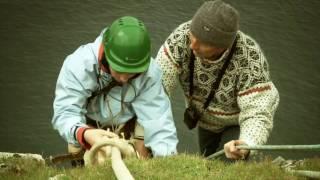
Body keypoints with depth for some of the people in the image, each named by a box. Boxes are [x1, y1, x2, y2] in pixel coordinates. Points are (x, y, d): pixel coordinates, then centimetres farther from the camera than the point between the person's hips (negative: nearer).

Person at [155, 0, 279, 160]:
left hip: (237, 123, -4)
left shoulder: (249, 59, -39)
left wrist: (246, 145, -65)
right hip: (205, 121, 4)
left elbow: (257, 115, -43)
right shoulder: (182, 36, -33)